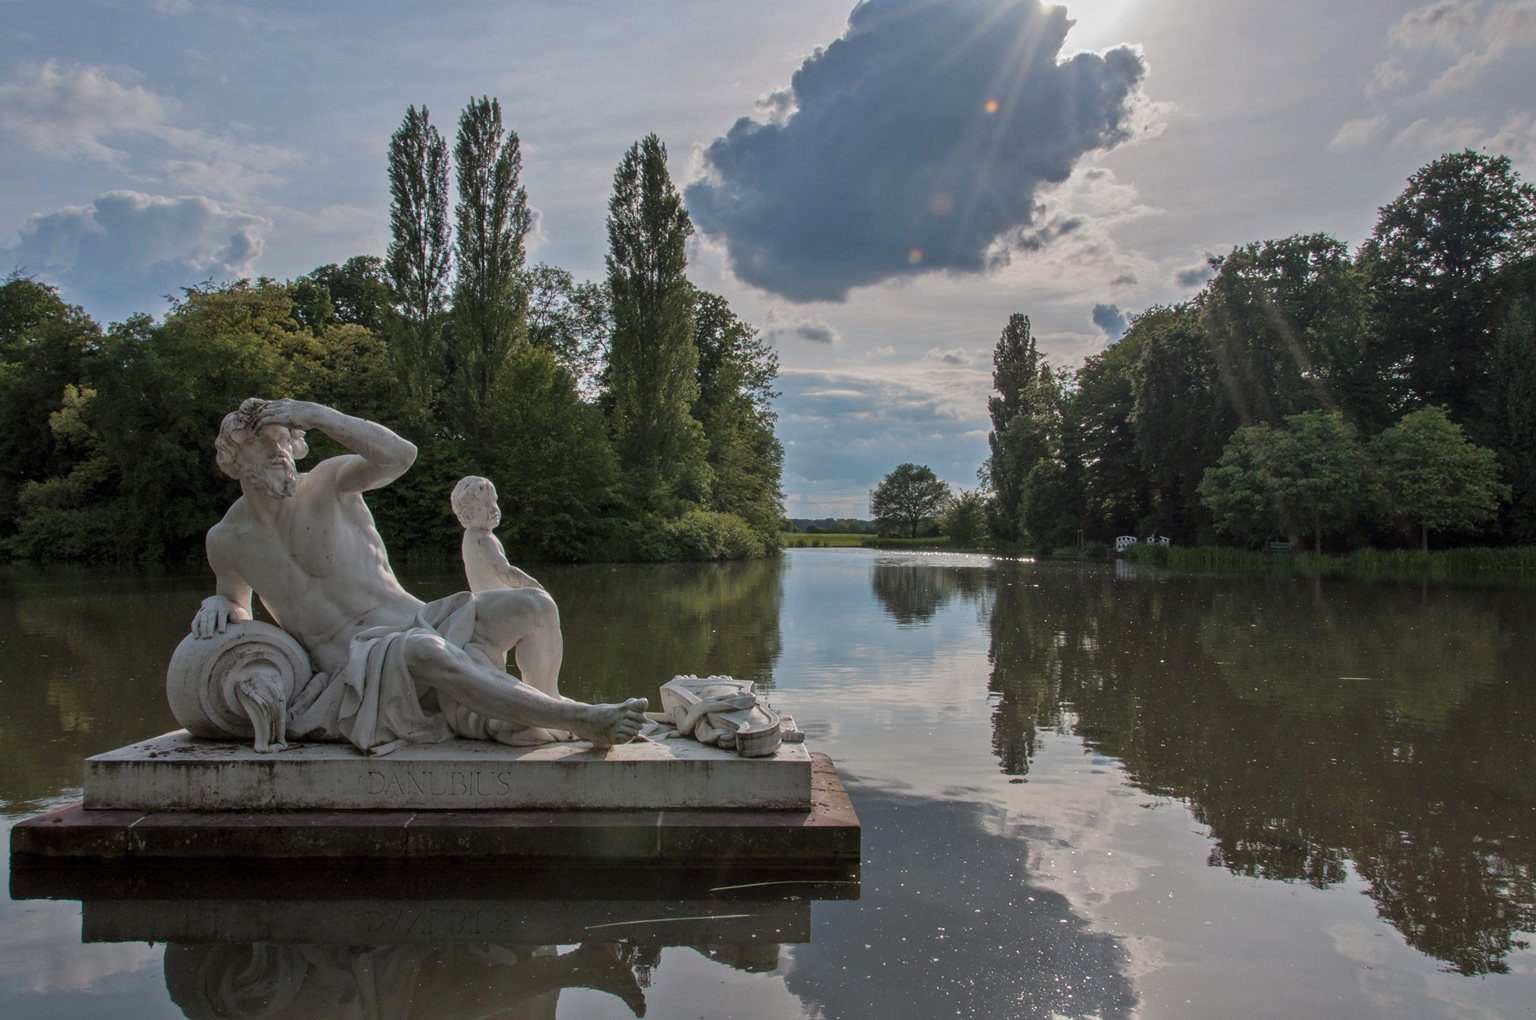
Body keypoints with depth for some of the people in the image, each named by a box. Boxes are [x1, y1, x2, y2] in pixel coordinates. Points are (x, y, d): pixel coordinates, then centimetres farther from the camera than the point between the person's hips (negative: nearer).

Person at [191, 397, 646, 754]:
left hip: (419, 623, 2)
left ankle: (543, 721, 7)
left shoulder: (328, 482, -1)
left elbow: (400, 455, -22)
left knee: (533, 606, -19)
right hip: (359, 672, -2)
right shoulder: (225, 541, 6)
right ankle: (580, 721, -35)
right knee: (423, 652, -40)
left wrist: (319, 416, -26)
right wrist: (216, 604, 2)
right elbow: (237, 603, 27)